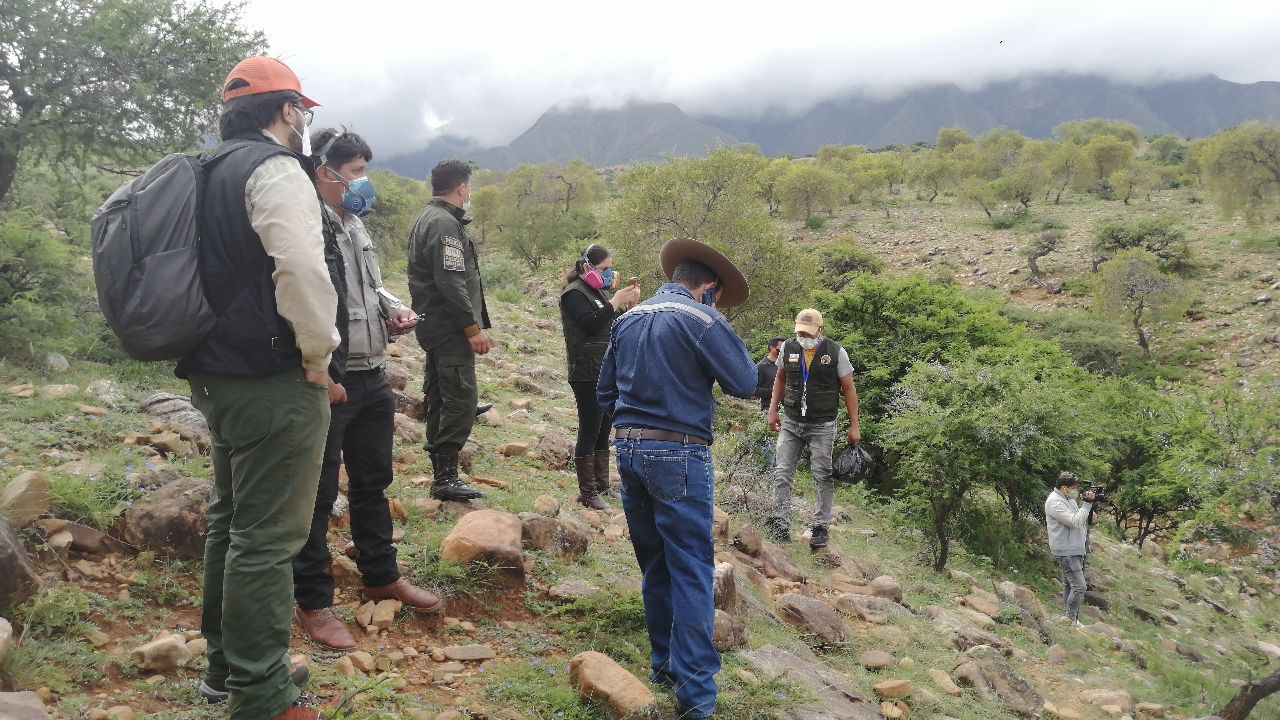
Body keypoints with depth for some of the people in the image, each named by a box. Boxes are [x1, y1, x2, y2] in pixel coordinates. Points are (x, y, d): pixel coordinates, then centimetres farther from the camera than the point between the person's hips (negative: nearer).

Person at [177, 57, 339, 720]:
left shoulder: (211, 174, 16)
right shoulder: (275, 169, -13)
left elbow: (214, 270, 22)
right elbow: (301, 268, -28)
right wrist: (319, 351, -16)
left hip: (217, 376, 10)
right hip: (274, 383, -10)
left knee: (232, 519, 19)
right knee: (267, 536, -4)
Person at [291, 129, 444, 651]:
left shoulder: (355, 224, 14)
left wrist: (394, 311, 5)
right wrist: (321, 376, -25)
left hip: (371, 378, 9)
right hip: (328, 383, -9)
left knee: (373, 482, 20)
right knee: (318, 494, 2)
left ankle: (381, 577, 36)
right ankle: (312, 603, 15)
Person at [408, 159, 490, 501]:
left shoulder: (426, 219, 18)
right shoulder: (445, 223, -14)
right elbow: (451, 282, -22)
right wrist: (473, 327, -18)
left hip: (434, 326, 11)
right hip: (451, 328, -11)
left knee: (440, 399, 12)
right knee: (461, 399, -10)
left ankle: (441, 473, 18)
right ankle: (446, 476, -10)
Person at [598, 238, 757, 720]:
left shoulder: (628, 319, 13)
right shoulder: (701, 320, -9)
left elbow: (605, 390, 16)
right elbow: (744, 383, -8)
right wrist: (725, 338, 6)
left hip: (629, 451, 7)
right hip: (679, 456, -7)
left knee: (655, 566, 18)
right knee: (691, 572, -2)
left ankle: (665, 665, 28)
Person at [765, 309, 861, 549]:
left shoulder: (836, 352, -7)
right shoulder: (788, 349, 1)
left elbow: (849, 389, -2)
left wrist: (854, 426, -4)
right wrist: (773, 410, 11)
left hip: (822, 426, -3)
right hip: (791, 423, 3)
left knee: (823, 477, 1)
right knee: (782, 473, -2)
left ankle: (821, 529, 10)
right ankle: (780, 525, 3)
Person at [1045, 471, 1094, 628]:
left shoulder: (1068, 498, 12)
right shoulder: (1054, 502, -19)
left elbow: (1080, 519, 17)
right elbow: (1075, 521, -25)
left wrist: (1088, 503, -1)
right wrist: (1087, 503, -19)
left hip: (1074, 550, 10)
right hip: (1066, 552, -10)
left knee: (1069, 585, 16)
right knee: (1079, 586, -12)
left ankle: (1070, 619, 24)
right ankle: (1071, 620, -5)